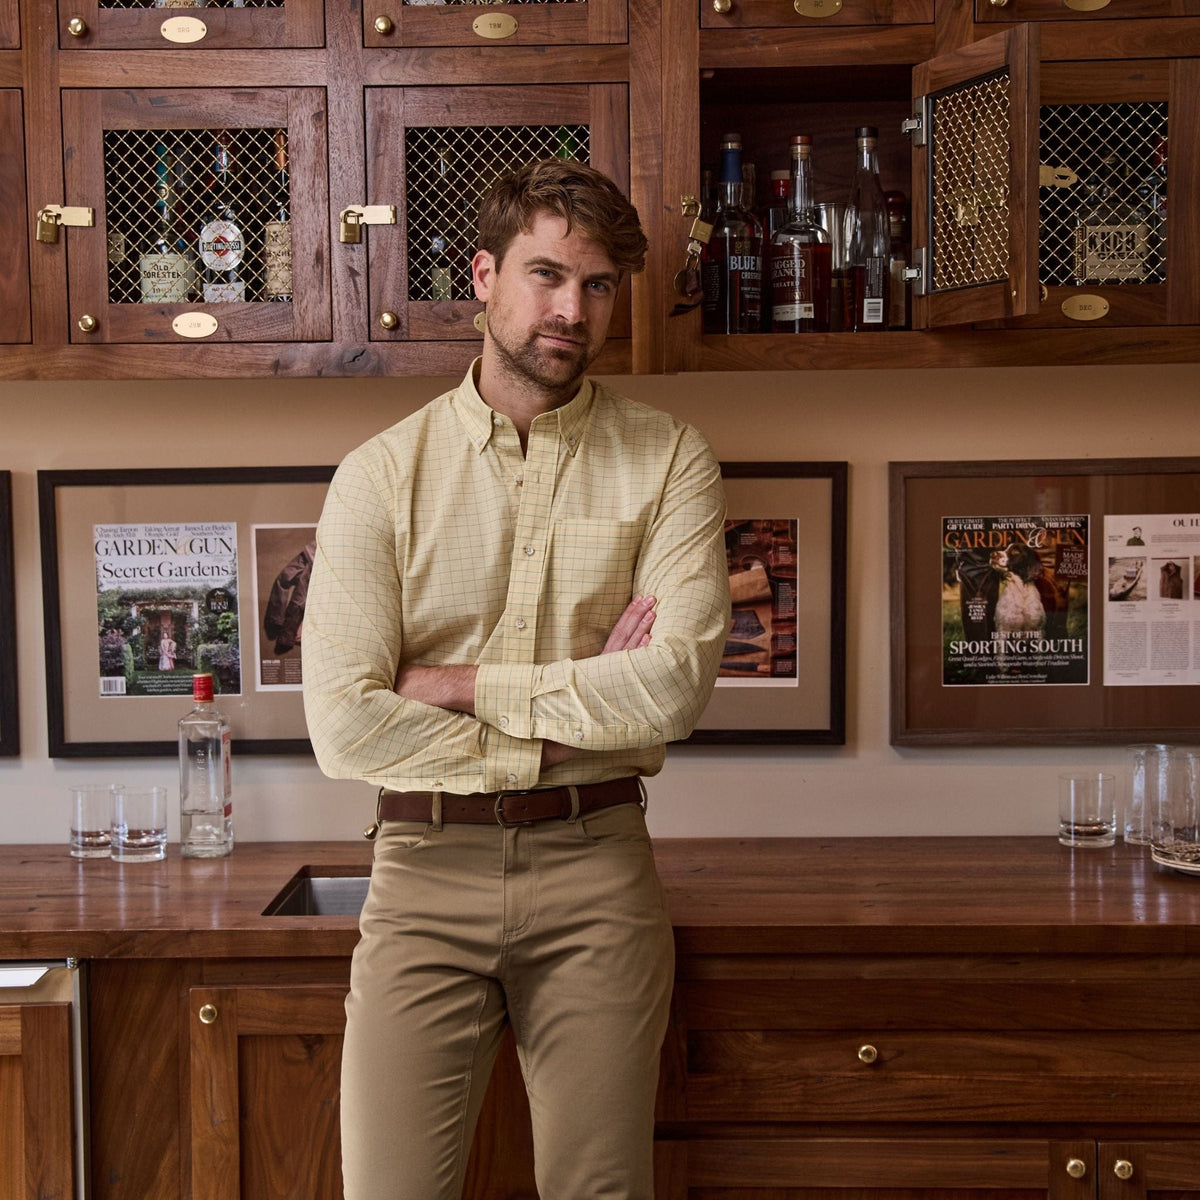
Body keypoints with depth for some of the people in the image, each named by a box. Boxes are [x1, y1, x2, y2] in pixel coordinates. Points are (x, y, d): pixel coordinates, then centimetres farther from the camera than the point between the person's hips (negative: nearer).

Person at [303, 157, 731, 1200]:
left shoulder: (668, 461, 2)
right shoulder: (383, 474, 0)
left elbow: (677, 683, -11)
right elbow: (344, 723, -9)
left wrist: (459, 685, -9)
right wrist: (584, 708, -8)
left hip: (597, 871, 0)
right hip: (426, 868, 0)